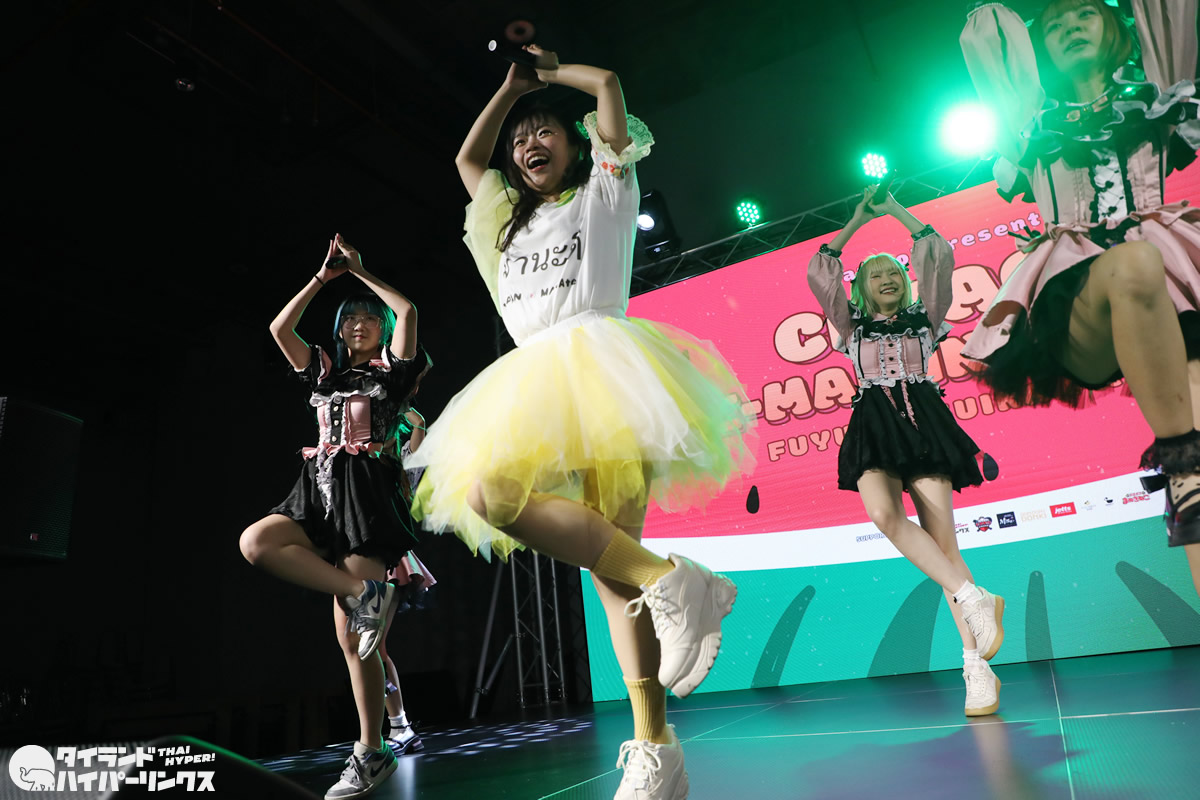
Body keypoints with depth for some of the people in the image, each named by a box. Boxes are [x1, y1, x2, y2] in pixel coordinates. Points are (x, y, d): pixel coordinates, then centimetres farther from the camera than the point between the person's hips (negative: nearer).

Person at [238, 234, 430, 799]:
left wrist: (360, 269, 11)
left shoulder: (392, 371, 11)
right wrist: (324, 276, 14)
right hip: (320, 492, 6)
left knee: (350, 634, -10)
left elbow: (407, 311, -1)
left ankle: (369, 753, -1)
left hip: (368, 493, -5)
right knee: (256, 542, -26)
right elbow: (279, 328, 15)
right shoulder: (324, 374, 23)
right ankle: (365, 593, -21)